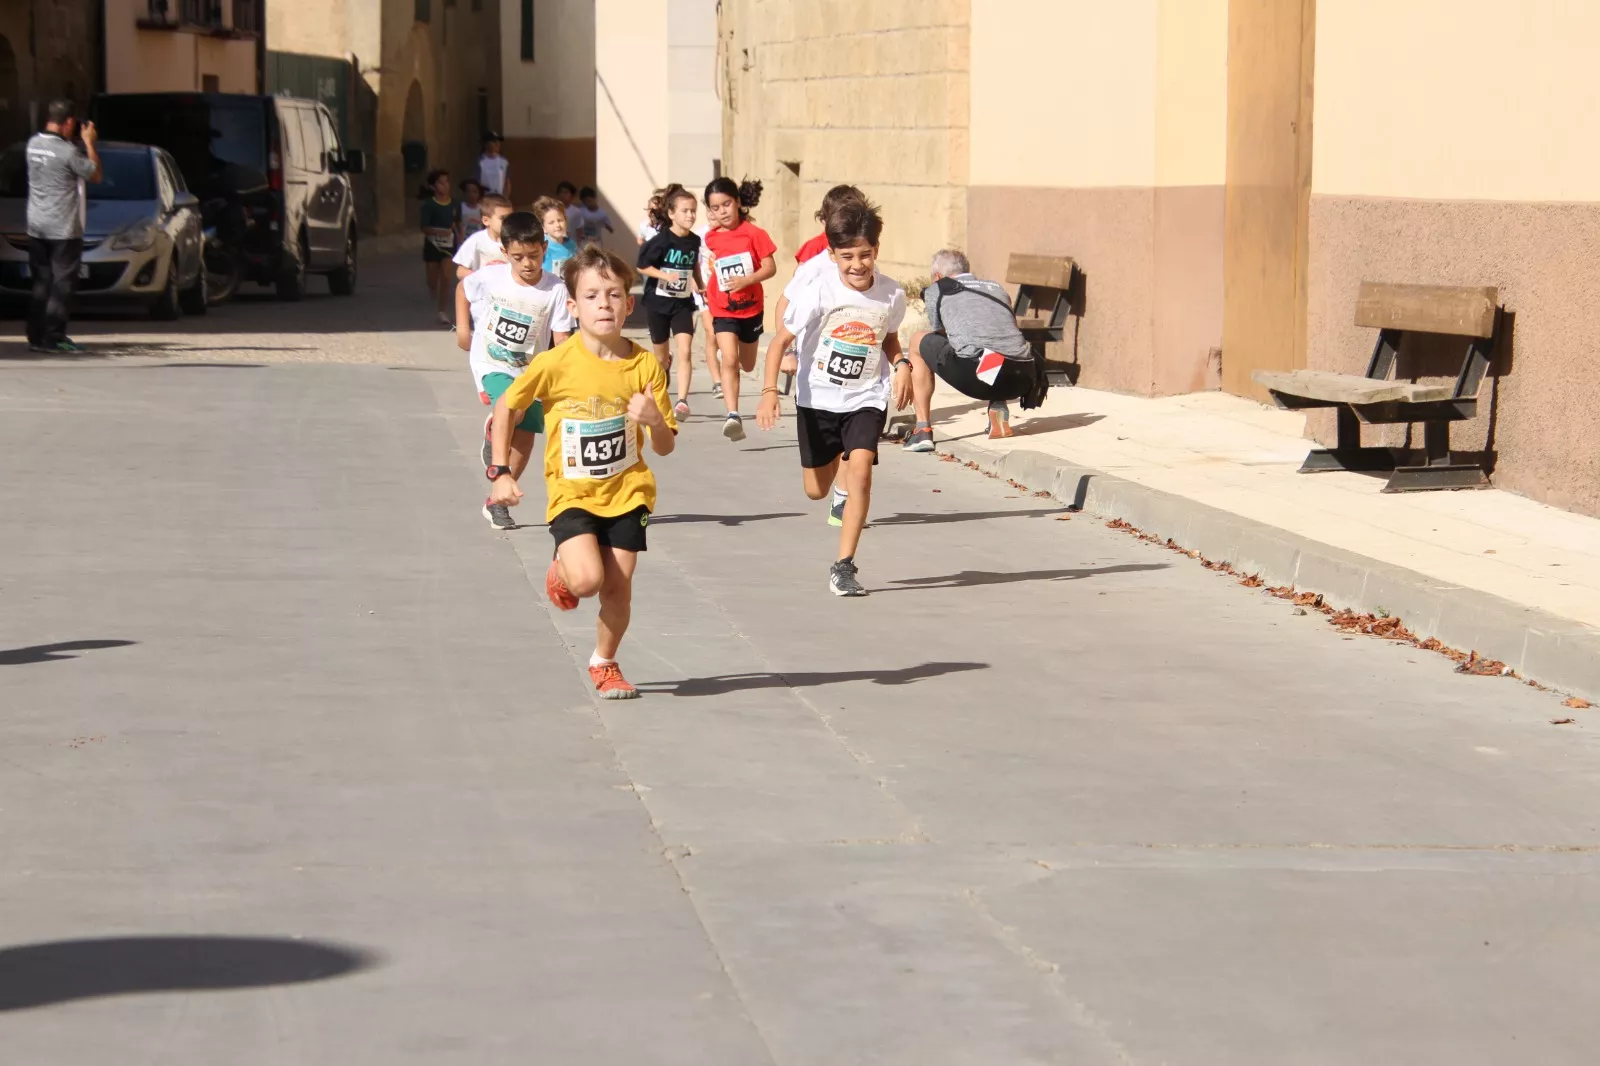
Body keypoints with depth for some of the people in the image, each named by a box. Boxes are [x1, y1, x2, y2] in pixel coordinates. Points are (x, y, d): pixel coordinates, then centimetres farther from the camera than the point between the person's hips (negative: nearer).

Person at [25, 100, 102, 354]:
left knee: (40, 283, 11)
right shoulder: (68, 151, -18)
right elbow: (95, 175, -6)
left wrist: (80, 142, 12)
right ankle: (54, 338, -3)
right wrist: (90, 143, 2)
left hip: (36, 227, 7)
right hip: (64, 228, -7)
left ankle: (36, 337, 11)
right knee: (62, 284, -1)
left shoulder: (33, 144, 2)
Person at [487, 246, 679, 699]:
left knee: (618, 586, 1)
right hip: (572, 492, -2)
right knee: (587, 580, -20)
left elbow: (666, 447, -1)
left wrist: (654, 421, -24)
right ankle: (561, 572, 17)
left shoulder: (644, 366, -6)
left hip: (626, 491, 2)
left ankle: (604, 663, 26)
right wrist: (500, 472, -1)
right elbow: (506, 406, 3)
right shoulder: (556, 363, -13)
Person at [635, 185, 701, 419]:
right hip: (658, 302, -2)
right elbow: (642, 266, -11)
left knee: (685, 351, -17)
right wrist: (666, 276, -22)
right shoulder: (661, 240, -14)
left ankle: (682, 401, -23)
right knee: (661, 356, 12)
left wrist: (696, 285, 8)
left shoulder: (695, 241, 0)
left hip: (683, 303, 2)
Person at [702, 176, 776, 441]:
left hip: (751, 307, 0)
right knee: (729, 360, -20)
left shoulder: (754, 233, -11)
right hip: (723, 310, 0)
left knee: (747, 365, 18)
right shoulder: (711, 238, -2)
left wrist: (746, 280, -26)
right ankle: (733, 416, -27)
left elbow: (770, 267, -13)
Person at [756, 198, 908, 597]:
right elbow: (781, 340, -12)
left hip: (866, 400, 0)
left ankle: (844, 566, -16)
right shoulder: (818, 293, -18)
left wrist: (900, 365, -7)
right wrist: (769, 391, -23)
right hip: (818, 398, 0)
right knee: (817, 490, 12)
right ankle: (842, 491, 52)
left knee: (860, 470, -22)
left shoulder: (892, 295, -9)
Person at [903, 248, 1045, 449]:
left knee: (919, 342, 23)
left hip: (976, 375, -5)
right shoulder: (997, 288, 31)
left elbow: (937, 334, 34)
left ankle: (922, 430, 14)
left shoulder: (936, 290, 20)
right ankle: (998, 405, 15)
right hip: (1021, 381, 5)